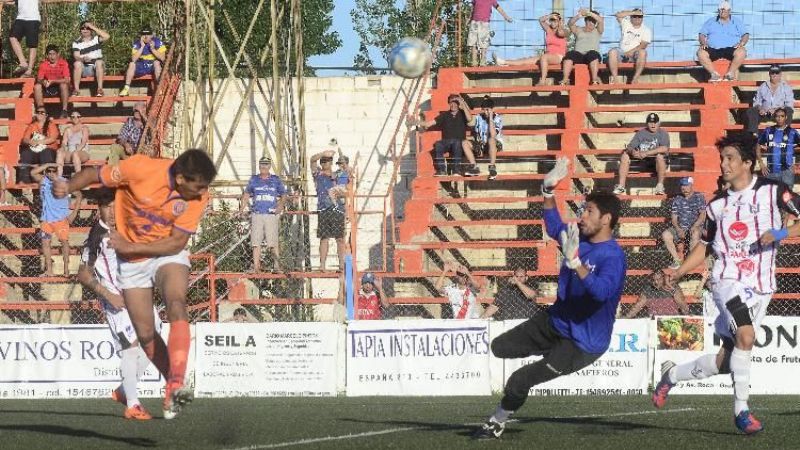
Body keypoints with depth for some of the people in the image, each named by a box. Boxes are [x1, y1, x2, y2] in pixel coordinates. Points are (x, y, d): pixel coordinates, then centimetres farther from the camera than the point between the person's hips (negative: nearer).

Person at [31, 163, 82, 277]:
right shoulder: (43, 180, 2)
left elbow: (79, 195, 1)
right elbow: (33, 173, -16)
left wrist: (74, 213, -5)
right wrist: (47, 165, -16)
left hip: (61, 217, -3)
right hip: (47, 219, 3)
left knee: (64, 241, -5)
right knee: (45, 242, 2)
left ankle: (66, 269, -2)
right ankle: (49, 270, 7)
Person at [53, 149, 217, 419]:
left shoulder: (198, 197, -19)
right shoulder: (141, 169, -25)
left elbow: (177, 242, -16)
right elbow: (96, 174, -11)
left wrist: (130, 247, -21)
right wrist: (67, 187, -29)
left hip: (168, 255, 0)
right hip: (131, 262, 1)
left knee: (176, 306, -29)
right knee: (145, 334, 2)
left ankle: (176, 384, -38)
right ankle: (173, 386, 24)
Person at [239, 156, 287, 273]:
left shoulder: (276, 180, 10)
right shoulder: (254, 180, 14)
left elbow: (283, 195, 15)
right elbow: (246, 195, 23)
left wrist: (280, 204, -5)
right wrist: (241, 209, 12)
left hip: (271, 215, -1)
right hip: (257, 214, 1)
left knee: (273, 243, -8)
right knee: (256, 243, -4)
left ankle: (277, 265, -3)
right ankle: (256, 267, -4)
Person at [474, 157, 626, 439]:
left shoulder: (613, 257, -27)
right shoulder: (578, 238, -1)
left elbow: (602, 292, -44)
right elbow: (554, 227, 19)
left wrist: (576, 262, -54)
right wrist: (549, 191, 9)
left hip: (583, 343, -9)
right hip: (555, 321, 9)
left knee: (519, 381, -9)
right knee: (500, 347, 17)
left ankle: (497, 425, 16)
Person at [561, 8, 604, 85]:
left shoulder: (597, 31, 21)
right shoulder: (578, 30, 24)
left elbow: (600, 20, 2)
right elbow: (570, 24, 5)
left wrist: (589, 13, -11)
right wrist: (578, 16, -16)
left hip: (592, 56, -1)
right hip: (578, 55, 1)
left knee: (592, 53, -37)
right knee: (570, 54, -31)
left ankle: (595, 79, -46)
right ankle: (565, 79, -41)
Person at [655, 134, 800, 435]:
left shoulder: (772, 191, -1)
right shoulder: (717, 206, 9)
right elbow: (704, 246, 19)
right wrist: (678, 273, 7)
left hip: (760, 286, 1)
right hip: (728, 280, -1)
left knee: (725, 362, 4)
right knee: (745, 335, -29)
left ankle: (672, 375, 30)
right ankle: (741, 409, -19)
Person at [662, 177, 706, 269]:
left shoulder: (699, 197, 4)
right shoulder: (677, 200, 14)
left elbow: (702, 215, -6)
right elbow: (673, 217, 8)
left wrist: (694, 226, -21)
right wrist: (678, 229, -11)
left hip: (695, 226, -4)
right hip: (680, 227, 4)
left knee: (695, 234, -39)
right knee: (665, 235, -22)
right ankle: (677, 260, -19)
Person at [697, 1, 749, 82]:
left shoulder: (737, 22, 19)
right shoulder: (710, 22, 22)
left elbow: (745, 35, 11)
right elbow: (702, 34, 15)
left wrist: (741, 43, -10)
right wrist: (703, 43, -6)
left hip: (730, 49, -1)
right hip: (713, 50, 1)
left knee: (741, 52, -34)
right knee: (701, 52, -30)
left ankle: (730, 73, -33)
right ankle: (715, 74, -35)